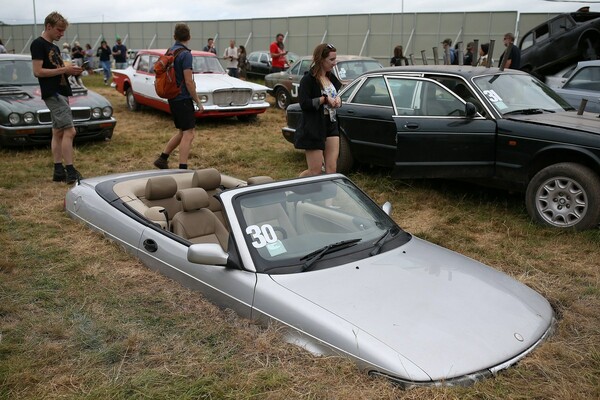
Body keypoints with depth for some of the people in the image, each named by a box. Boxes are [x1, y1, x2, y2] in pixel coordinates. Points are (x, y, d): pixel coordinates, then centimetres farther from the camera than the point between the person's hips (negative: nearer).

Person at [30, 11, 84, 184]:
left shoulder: (55, 48, 19)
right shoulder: (38, 44, -7)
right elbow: (38, 71, -15)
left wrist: (70, 71, 2)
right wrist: (65, 69, -16)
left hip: (61, 93, 9)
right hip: (53, 94, -9)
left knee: (58, 132, 7)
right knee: (69, 131, -15)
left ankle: (58, 171, 10)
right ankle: (71, 172, -14)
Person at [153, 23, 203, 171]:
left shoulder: (170, 52, 11)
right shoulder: (185, 54, -15)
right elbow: (188, 82, -19)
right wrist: (198, 101, -10)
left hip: (172, 98, 9)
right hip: (183, 99, -9)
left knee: (182, 132, 19)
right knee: (188, 134, -5)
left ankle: (162, 159, 22)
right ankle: (182, 170, -6)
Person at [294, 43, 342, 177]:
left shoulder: (331, 78, 12)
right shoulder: (308, 79, -11)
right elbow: (304, 103, -18)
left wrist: (337, 100, 1)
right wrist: (325, 99, -18)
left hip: (331, 126, 7)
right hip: (314, 129, -7)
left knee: (331, 169, 0)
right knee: (315, 171, -2)